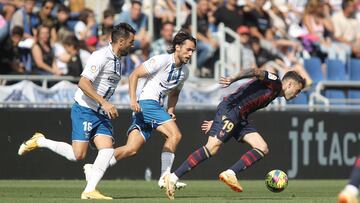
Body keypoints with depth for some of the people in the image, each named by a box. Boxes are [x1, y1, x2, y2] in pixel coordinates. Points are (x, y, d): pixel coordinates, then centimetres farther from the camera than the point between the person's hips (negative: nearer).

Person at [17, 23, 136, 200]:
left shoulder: (116, 60, 14)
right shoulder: (101, 57, -16)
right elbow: (83, 83, -24)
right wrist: (104, 103, -27)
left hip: (101, 114, 9)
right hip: (84, 110, -9)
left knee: (107, 149, -11)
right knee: (78, 155, -13)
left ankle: (89, 190, -11)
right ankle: (39, 141, 7)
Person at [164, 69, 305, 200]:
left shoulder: (272, 94, 27)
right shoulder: (275, 83, 1)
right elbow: (255, 72, -17)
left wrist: (217, 122, 21)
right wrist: (233, 79, -34)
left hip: (240, 119, 10)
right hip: (229, 110, -10)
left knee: (262, 149, -2)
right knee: (212, 148, -20)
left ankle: (230, 174, -13)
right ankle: (173, 178, -18)